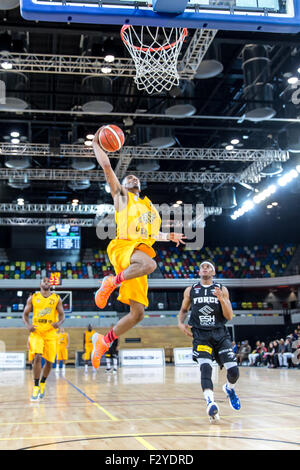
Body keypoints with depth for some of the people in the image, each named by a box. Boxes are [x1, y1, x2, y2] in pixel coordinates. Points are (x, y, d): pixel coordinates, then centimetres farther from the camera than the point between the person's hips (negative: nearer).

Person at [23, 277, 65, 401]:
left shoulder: (57, 298, 7)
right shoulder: (33, 298, 6)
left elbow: (62, 314, 5)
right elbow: (25, 313, 8)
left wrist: (59, 322, -18)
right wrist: (27, 325, -12)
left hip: (50, 332, 2)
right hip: (36, 331, -1)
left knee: (49, 361, 6)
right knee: (37, 357, -19)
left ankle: (42, 383, 32)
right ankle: (36, 387, -11)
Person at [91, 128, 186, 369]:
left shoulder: (150, 206, 31)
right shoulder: (121, 196, 15)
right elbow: (106, 166, 7)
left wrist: (169, 237, 30)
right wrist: (96, 144, 11)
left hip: (142, 250, 6)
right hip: (123, 246, -6)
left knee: (138, 313, -3)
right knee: (150, 264, -42)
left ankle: (105, 340, 15)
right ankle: (112, 282, -19)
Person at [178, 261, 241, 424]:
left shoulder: (222, 290, 6)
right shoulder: (190, 290, 10)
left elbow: (229, 316, 0)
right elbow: (183, 310, 22)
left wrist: (221, 299, -15)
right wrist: (181, 323, 2)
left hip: (220, 334, 1)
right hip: (200, 335, -1)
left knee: (233, 371, -5)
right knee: (206, 368, -24)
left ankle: (229, 388, 30)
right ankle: (211, 404, -35)